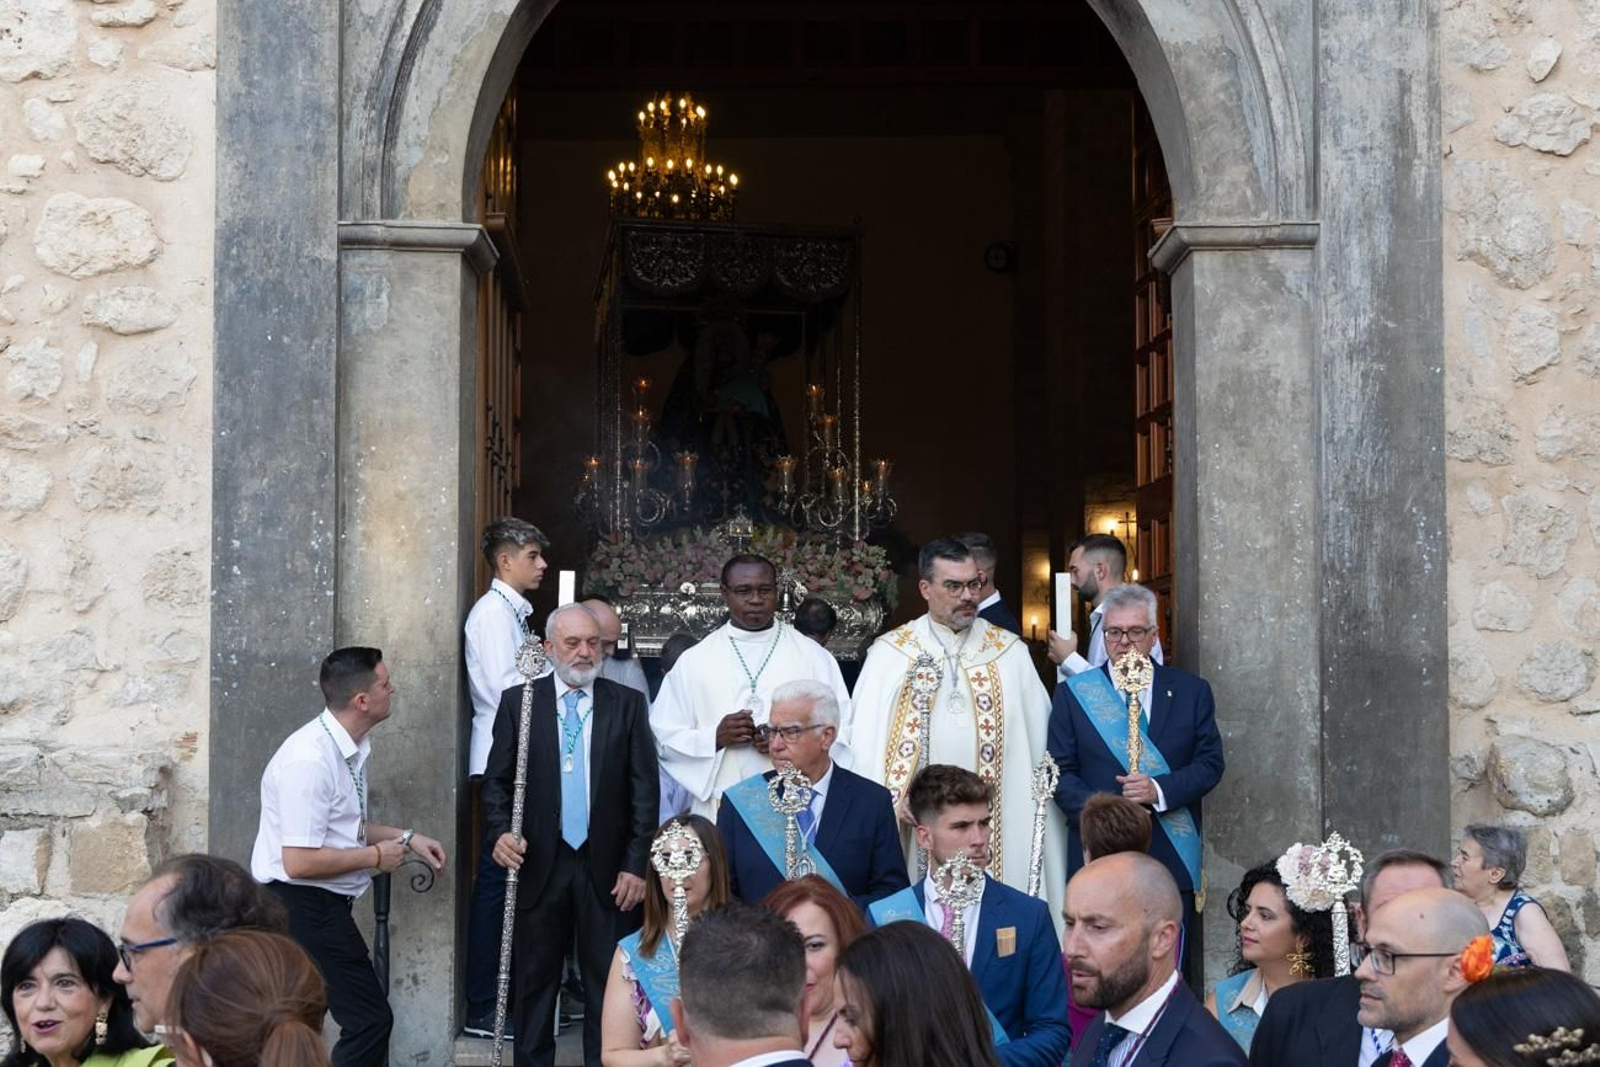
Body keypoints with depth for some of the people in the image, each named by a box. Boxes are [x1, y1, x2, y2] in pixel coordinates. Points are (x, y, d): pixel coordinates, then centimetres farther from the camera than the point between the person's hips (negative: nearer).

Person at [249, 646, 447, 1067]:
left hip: (316, 906, 10)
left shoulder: (353, 749, 5)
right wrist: (375, 856, -15)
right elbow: (299, 862, -26)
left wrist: (405, 837, 10)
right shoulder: (310, 760, -24)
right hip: (304, 905, -10)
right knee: (371, 1019, -8)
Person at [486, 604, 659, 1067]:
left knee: (607, 984, 4)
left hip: (606, 869, 0)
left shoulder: (628, 704, 3)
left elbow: (644, 789, 1)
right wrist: (501, 832, -13)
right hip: (540, 865, 0)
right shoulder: (518, 701, 3)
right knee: (535, 981, 9)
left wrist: (636, 864, -4)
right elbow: (497, 780, 4)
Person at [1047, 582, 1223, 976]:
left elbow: (1210, 763, 4)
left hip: (1172, 859, 1)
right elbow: (1061, 772, 4)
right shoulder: (1074, 693, 7)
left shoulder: (1191, 691, 9)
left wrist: (1159, 790, -12)